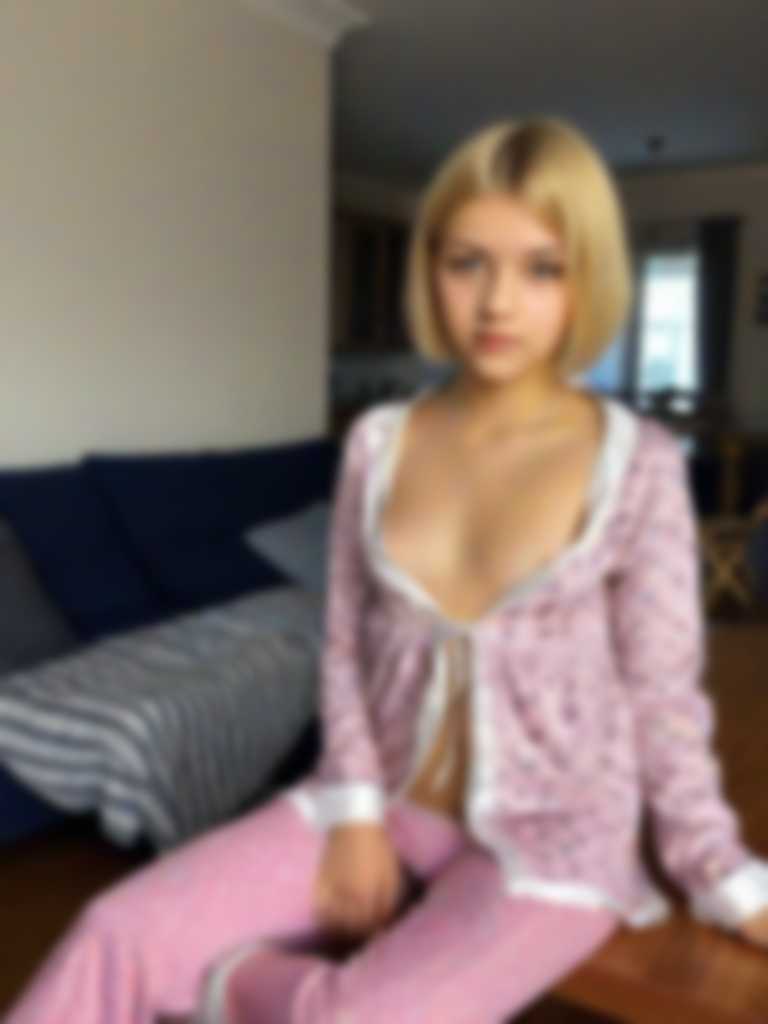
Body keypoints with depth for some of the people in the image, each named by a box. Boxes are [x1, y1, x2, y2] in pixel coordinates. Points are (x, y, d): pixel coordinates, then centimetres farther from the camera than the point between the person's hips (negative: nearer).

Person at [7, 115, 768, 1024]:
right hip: (386, 805, 3)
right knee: (120, 937, -12)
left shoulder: (638, 465, -10)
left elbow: (662, 694, -3)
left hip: (550, 842, -2)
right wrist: (355, 810, -5)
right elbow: (345, 648, 4)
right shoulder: (377, 443, -1)